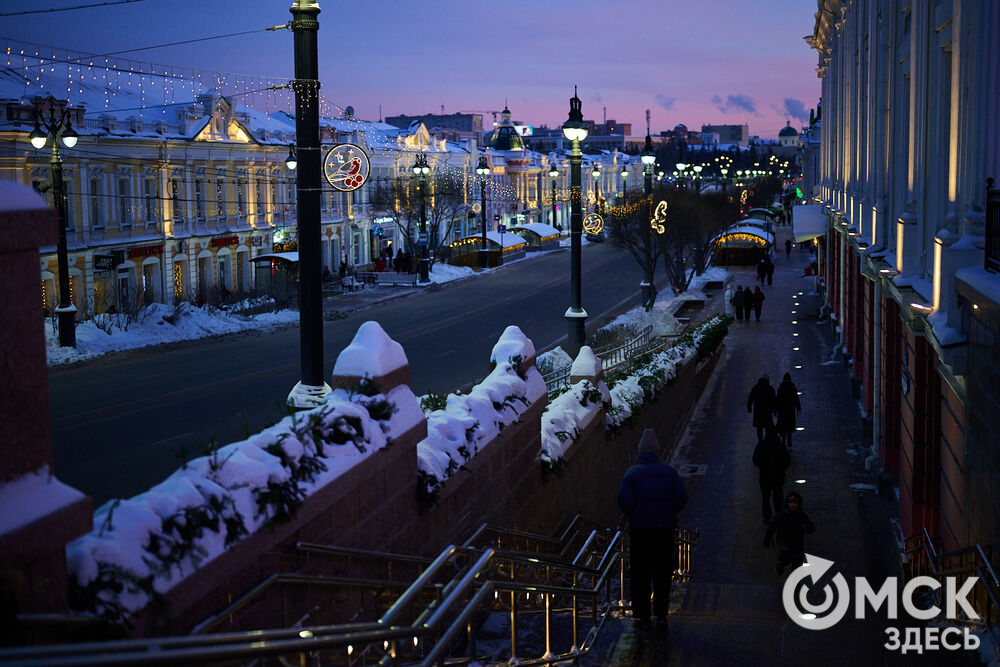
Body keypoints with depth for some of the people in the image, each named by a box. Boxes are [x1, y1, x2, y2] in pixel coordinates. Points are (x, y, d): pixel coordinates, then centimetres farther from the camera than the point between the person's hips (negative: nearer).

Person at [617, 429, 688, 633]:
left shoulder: (632, 473, -4)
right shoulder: (669, 471, 1)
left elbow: (624, 501, -12)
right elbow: (681, 497, -4)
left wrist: (633, 514, 7)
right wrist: (669, 513, 11)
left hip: (639, 528, -1)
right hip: (665, 526, 1)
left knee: (640, 573, 9)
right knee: (663, 572, 9)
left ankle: (642, 615, 12)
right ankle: (661, 614, 3)